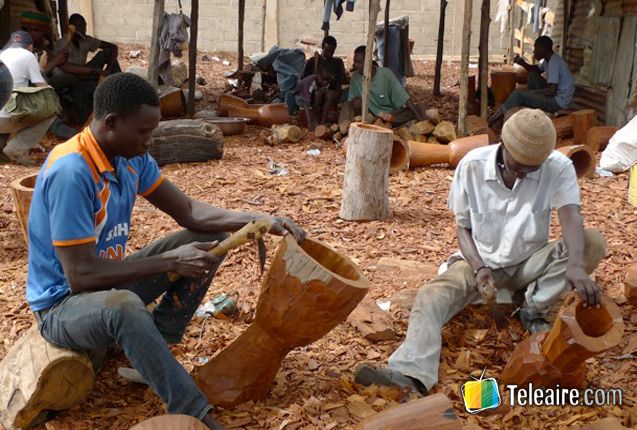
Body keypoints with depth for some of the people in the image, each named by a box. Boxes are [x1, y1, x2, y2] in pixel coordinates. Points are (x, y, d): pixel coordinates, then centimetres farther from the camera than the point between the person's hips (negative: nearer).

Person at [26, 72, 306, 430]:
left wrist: (258, 220, -13)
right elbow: (80, 276, -29)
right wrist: (170, 261, -27)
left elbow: (188, 211, 0)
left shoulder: (132, 156, -4)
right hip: (63, 304, -8)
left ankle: (152, 356, -2)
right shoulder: (71, 172, -28)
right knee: (124, 306, -43)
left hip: (109, 282, 8)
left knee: (212, 238, 1)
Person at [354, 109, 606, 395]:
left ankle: (532, 308, -11)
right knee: (432, 296, -29)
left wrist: (575, 265, -53)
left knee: (593, 244, -25)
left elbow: (571, 218, -31)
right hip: (480, 260, -1)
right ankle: (410, 374, -51)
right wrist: (479, 268, -25)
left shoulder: (559, 168, -16)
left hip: (529, 262, 1)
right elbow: (463, 228, -6)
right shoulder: (472, 165, -15)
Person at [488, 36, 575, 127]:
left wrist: (532, 92, -13)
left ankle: (488, 124, -17)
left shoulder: (554, 62, -21)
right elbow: (537, 70, 26)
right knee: (532, 76, 18)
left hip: (559, 102, -10)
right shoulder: (549, 59, 8)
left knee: (518, 95, -15)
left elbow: (551, 91, -28)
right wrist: (523, 63, 6)